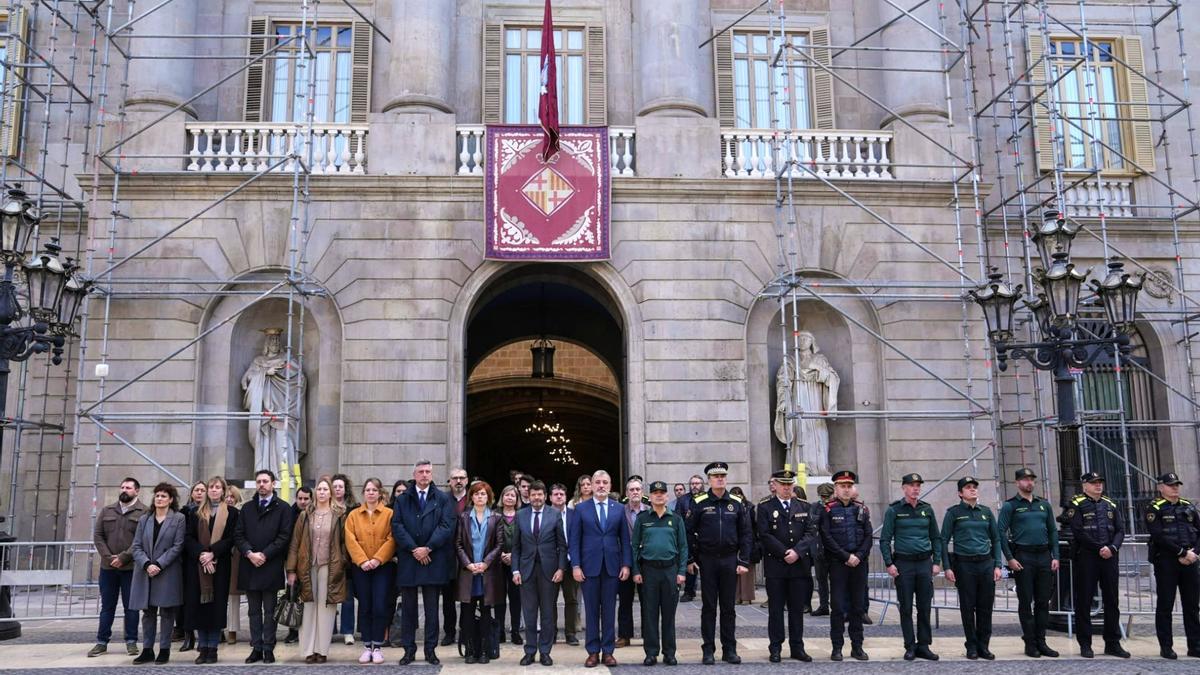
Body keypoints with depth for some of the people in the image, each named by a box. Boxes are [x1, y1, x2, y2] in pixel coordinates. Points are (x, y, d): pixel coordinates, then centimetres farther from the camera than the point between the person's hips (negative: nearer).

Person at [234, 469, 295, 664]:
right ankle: (256, 648, 14)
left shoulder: (283, 508, 1)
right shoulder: (247, 508, 14)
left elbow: (284, 536, -6)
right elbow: (238, 535, 7)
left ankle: (268, 649, 7)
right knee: (254, 611, 9)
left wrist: (264, 554, -13)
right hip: (250, 567, 4)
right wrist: (249, 553, -9)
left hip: (271, 566, -4)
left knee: (269, 611, 2)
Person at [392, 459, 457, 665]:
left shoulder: (443, 499, 6)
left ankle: (431, 649, 11)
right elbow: (397, 526, 0)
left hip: (433, 560, -1)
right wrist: (413, 549, -11)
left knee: (432, 608, 4)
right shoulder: (402, 499, 9)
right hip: (408, 559, 1)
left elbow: (446, 526, -3)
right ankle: (409, 649, 12)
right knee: (408, 607, 5)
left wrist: (427, 548, -12)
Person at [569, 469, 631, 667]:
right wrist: (575, 566, -7)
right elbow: (574, 539, 0)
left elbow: (625, 539, 7)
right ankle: (593, 651, 12)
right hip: (589, 566, -1)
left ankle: (608, 651, 13)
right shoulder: (581, 508, 2)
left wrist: (626, 564, -1)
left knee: (609, 610, 5)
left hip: (612, 566, 1)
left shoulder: (619, 509, 7)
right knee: (591, 610, 4)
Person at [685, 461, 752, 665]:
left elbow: (746, 534, 5)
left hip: (729, 559, 2)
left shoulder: (737, 503, 4)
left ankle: (729, 650, 15)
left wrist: (744, 561, -2)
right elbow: (689, 532, 0)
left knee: (729, 607, 7)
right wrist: (691, 559, -4)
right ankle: (708, 650, 10)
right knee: (708, 606, 4)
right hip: (707, 560, -2)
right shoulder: (699, 503, -2)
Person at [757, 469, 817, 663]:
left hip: (800, 565, 3)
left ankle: (797, 648, 14)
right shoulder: (765, 508, 1)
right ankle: (775, 648, 9)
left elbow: (811, 532, 3)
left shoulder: (804, 507, 11)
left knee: (797, 608, 7)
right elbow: (765, 535, -7)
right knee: (776, 609, 3)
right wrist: (785, 553, -13)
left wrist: (797, 551, -11)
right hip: (775, 566, -3)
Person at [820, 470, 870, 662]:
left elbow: (868, 536, 6)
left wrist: (859, 556, -8)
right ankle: (837, 647, 5)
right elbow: (826, 538, -8)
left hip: (859, 563, 3)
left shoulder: (862, 509, 9)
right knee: (837, 606, -2)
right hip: (837, 563, -3)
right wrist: (846, 556, -12)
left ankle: (857, 646, 15)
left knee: (857, 605, 8)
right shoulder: (828, 510, -2)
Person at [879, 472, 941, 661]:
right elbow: (885, 539, -1)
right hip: (903, 563, -2)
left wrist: (937, 562, 4)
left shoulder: (927, 509, 8)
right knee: (906, 608, 2)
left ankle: (924, 646, 13)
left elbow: (936, 537, 12)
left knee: (925, 607, 4)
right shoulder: (894, 510, -1)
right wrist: (889, 564, -8)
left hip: (924, 562, 3)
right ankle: (910, 647, 10)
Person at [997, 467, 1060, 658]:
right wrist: (1010, 558, -12)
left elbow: (1053, 531, 14)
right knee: (1026, 601, 1)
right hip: (1023, 557, -4)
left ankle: (1041, 641, 15)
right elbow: (1001, 532, -6)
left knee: (1043, 601, 6)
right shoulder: (1010, 506, -1)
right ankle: (1030, 643, 8)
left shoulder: (1044, 504, 13)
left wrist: (1055, 556, 4)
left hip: (1044, 556, 4)